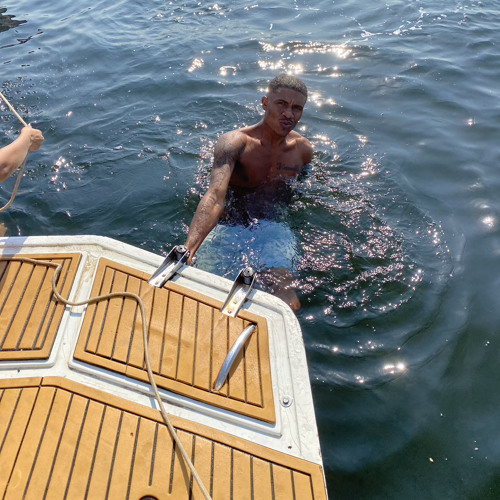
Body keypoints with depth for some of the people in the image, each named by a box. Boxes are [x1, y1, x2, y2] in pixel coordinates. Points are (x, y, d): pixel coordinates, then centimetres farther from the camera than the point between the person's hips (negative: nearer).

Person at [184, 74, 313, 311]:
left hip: (272, 226, 3)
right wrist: (188, 249, -47)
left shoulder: (303, 149, 0)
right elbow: (216, 196, -32)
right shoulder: (234, 143, -15)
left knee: (289, 306, -16)